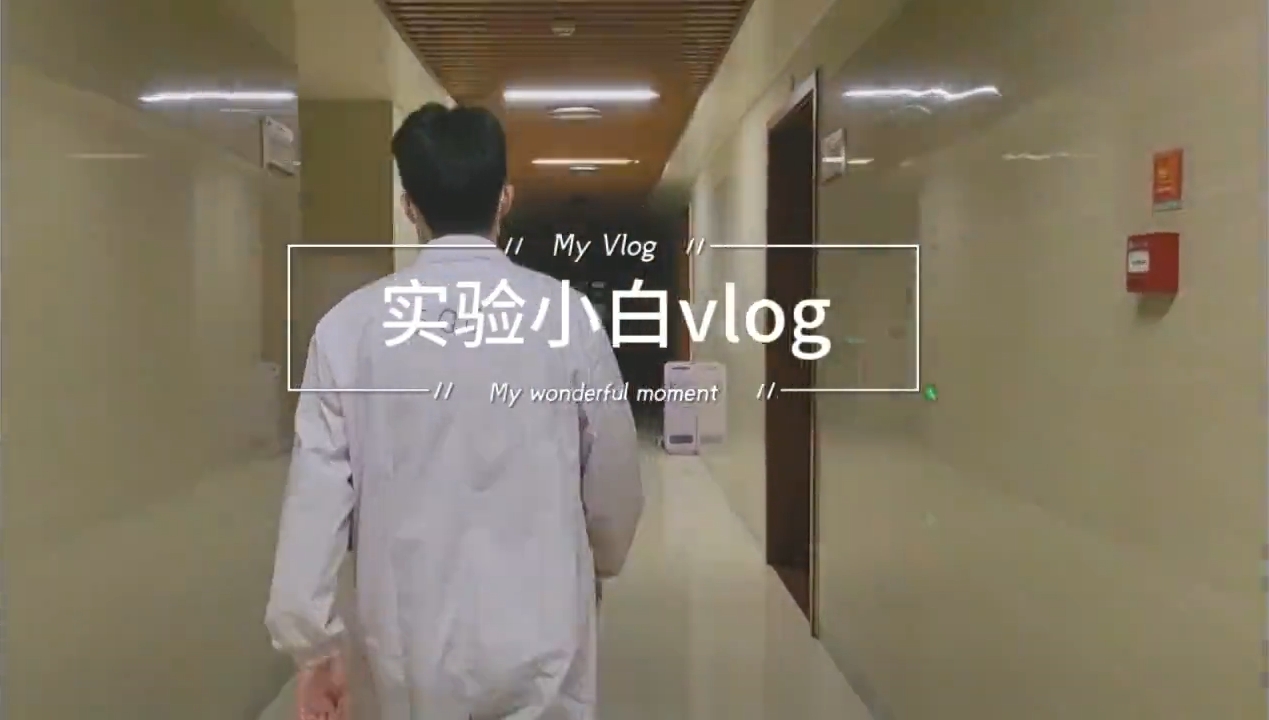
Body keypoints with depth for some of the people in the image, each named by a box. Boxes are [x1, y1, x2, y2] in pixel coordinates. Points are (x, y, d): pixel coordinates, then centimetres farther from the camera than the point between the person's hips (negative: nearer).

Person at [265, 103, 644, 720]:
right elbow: (615, 479, -1)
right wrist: (601, 563, 20)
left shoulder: (351, 326, -9)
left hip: (414, 637, 2)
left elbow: (318, 490, -7)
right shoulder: (566, 314, -10)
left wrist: (313, 644, 4)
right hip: (538, 632, -1)